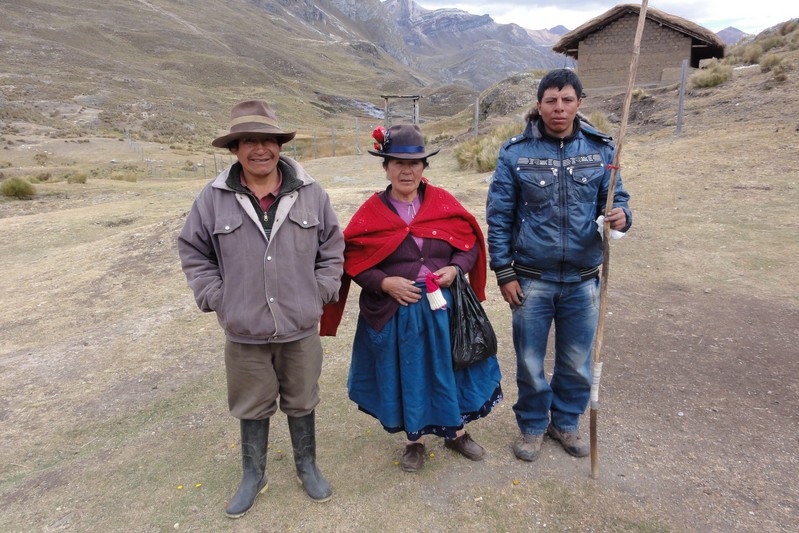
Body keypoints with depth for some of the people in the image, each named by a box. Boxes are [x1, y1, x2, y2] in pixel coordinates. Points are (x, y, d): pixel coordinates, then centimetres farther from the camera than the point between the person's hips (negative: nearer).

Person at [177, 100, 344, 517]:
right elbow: (193, 251, 3)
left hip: (301, 328, 1)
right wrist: (217, 300, -3)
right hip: (244, 332, 0)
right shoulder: (213, 199, -8)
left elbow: (332, 248, 4)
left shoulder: (311, 194, -5)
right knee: (251, 408, 18)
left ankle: (307, 467, 42)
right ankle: (253, 476, 42)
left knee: (301, 403, 19)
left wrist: (321, 294, -2)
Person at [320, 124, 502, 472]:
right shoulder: (371, 212, -4)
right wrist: (384, 283, -17)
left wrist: (455, 268, -13)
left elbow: (470, 243, 5)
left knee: (447, 367, 15)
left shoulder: (443, 202, 0)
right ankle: (415, 440, 36)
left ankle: (455, 432, 40)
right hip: (393, 312, -1)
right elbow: (352, 260, -3)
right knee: (405, 376, 13)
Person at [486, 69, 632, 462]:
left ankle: (565, 421, 40)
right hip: (532, 279, -2)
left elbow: (615, 198, 6)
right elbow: (498, 216, -4)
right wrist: (504, 272, -6)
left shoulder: (600, 149, 0)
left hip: (582, 279, 2)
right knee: (530, 363, 10)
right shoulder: (516, 152, -6)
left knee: (578, 363, 15)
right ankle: (532, 426, 35)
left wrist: (621, 217, -19)